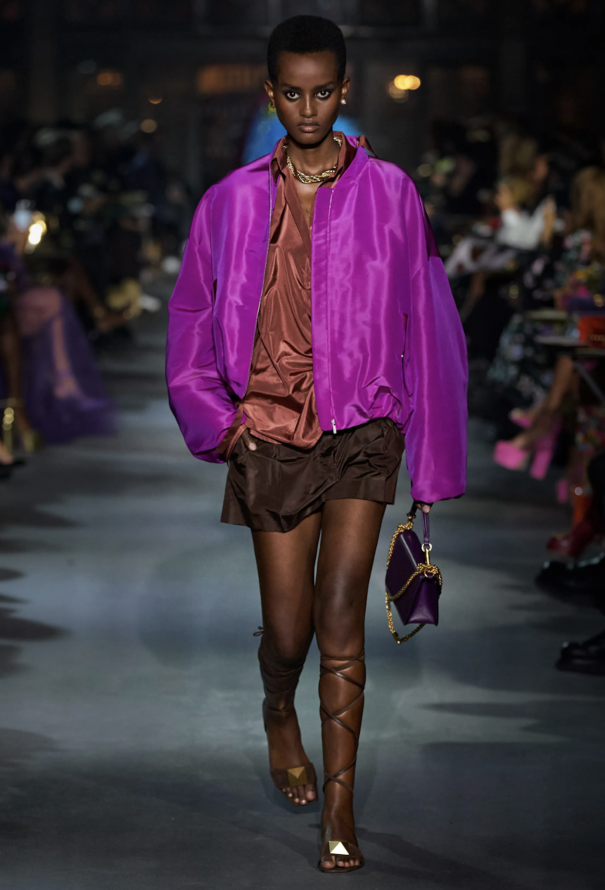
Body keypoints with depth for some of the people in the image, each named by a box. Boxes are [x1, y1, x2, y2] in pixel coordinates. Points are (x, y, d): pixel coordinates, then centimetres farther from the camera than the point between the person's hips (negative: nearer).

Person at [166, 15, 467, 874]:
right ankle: (279, 714, 40)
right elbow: (191, 319, 12)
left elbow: (423, 322, 5)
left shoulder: (388, 193, 0)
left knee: (340, 618, -11)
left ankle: (339, 807, -3)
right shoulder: (233, 201, 2)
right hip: (271, 436, 1)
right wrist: (216, 419, 2)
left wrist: (430, 456, 5)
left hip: (363, 429, -1)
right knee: (287, 629, 5)